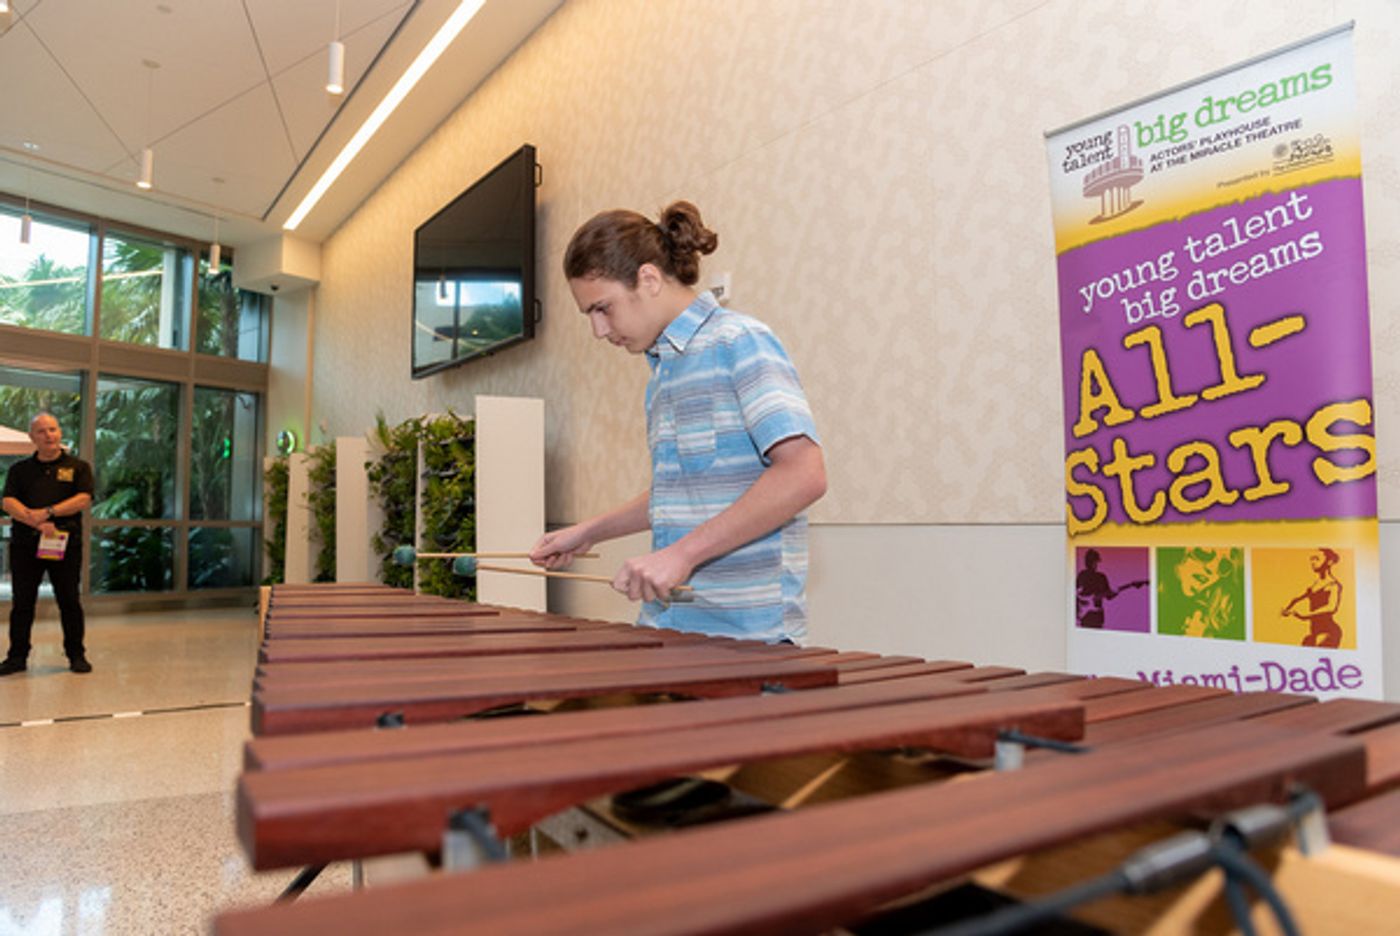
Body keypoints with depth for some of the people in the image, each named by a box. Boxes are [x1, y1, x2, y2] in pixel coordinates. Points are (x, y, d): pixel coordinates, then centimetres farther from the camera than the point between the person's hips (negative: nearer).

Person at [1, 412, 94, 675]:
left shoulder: (78, 467, 7)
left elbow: (83, 499, -6)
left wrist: (47, 512, -17)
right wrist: (37, 523, -16)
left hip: (66, 543, -2)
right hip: (25, 543, 2)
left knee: (69, 601, 2)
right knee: (22, 602, 6)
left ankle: (76, 655, 10)